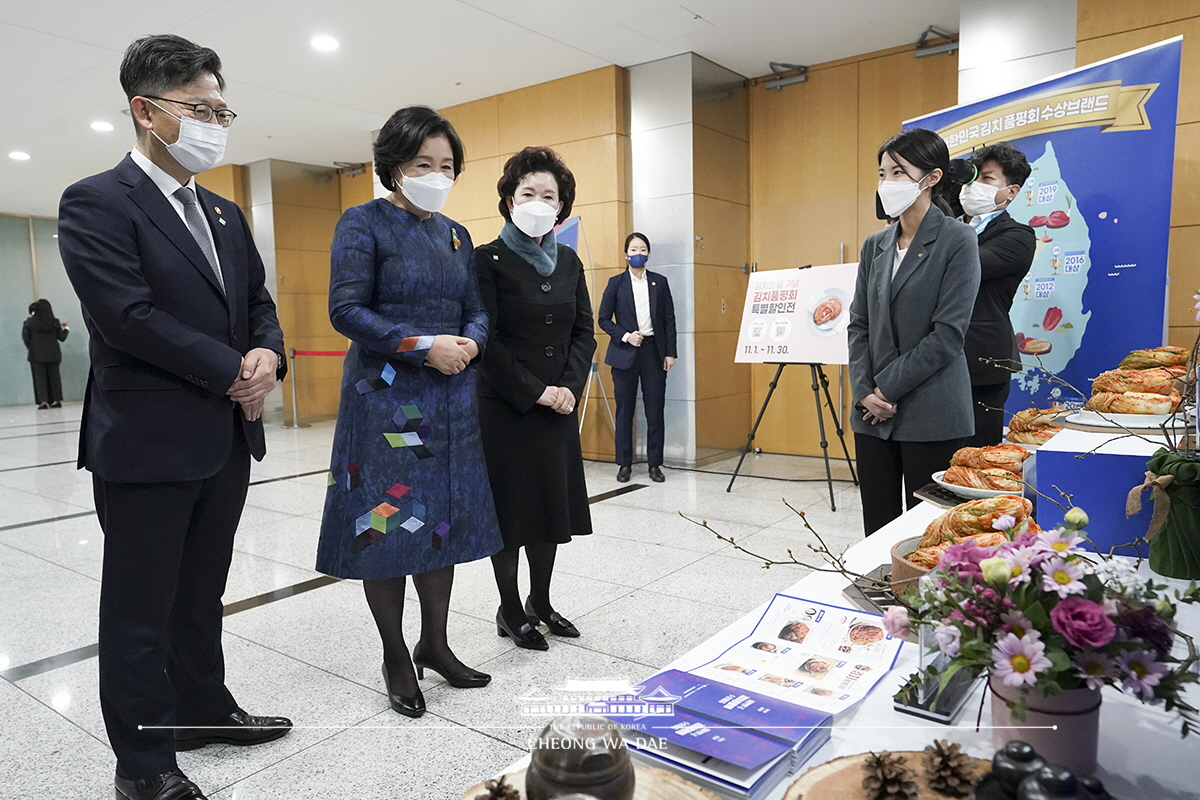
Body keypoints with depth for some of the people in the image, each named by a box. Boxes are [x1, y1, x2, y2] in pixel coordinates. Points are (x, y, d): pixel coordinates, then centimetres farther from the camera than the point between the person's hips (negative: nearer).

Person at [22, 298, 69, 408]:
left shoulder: (30, 322, -6)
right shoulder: (55, 322, -2)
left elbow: (25, 338, -5)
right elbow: (62, 337, 4)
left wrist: (31, 348, 12)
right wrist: (66, 328, 22)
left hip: (37, 355, -2)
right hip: (53, 354, 2)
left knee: (40, 377, 2)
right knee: (54, 376, 9)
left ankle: (43, 401, -5)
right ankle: (56, 400, 9)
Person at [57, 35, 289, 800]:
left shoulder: (226, 215, 14)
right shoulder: (96, 204, -9)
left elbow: (259, 301, 15)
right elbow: (127, 316, -20)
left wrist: (267, 355, -7)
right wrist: (230, 372, -15)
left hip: (228, 440, 7)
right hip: (148, 444, -7)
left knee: (202, 594, 20)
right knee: (141, 609, 7)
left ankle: (202, 709, 37)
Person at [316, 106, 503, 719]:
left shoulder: (456, 235, 13)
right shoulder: (363, 223, -5)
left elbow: (477, 311, 13)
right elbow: (346, 310, -13)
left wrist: (469, 344, -9)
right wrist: (423, 346, -20)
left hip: (451, 398, 6)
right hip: (385, 398, -6)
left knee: (445, 520, 11)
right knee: (386, 522, 2)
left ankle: (434, 644, 28)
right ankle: (395, 658, 20)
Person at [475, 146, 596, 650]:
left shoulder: (568, 262, 9)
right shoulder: (488, 260, -7)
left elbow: (584, 332, 8)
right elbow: (487, 340, -14)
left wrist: (569, 386, -7)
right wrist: (534, 391, -16)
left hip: (558, 407, 6)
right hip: (504, 407, -5)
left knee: (552, 503, 13)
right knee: (509, 506, 4)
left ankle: (540, 602, 30)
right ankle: (510, 612, 21)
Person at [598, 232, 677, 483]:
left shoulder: (660, 282, 8)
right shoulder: (616, 283, 3)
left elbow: (669, 319, 7)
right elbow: (604, 319, 3)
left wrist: (670, 353, 0)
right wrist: (625, 336, -12)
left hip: (654, 351, 1)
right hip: (625, 353, -1)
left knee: (655, 411, 2)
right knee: (624, 411, 4)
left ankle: (655, 464, 11)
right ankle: (624, 464, 13)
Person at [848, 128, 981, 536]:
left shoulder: (957, 240, -4)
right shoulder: (875, 244, 12)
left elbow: (948, 333, -12)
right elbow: (859, 324, 9)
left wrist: (888, 388, -12)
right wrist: (865, 391, -4)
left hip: (931, 415, -5)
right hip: (873, 413, 5)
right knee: (877, 528, 9)